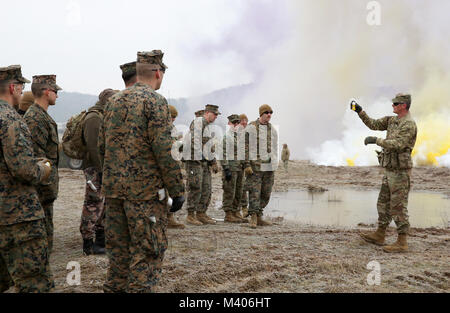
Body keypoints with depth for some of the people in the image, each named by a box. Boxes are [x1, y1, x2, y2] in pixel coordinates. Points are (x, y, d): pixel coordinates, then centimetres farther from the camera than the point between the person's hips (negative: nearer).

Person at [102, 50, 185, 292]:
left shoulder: (113, 100, 12)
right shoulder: (155, 101, -11)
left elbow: (105, 143, 17)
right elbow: (163, 150, -17)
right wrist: (177, 190, -12)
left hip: (113, 187, 7)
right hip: (144, 189, -7)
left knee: (118, 247, 17)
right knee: (148, 251, 2)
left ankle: (115, 287, 25)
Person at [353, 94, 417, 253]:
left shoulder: (409, 124, -15)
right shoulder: (392, 120, 13)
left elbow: (398, 144, -26)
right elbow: (373, 124, 15)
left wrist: (376, 140, -23)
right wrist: (360, 111, 5)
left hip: (400, 171, -9)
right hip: (390, 170, 9)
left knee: (398, 206, -6)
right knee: (384, 203, 15)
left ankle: (402, 243, 1)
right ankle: (379, 235, 25)